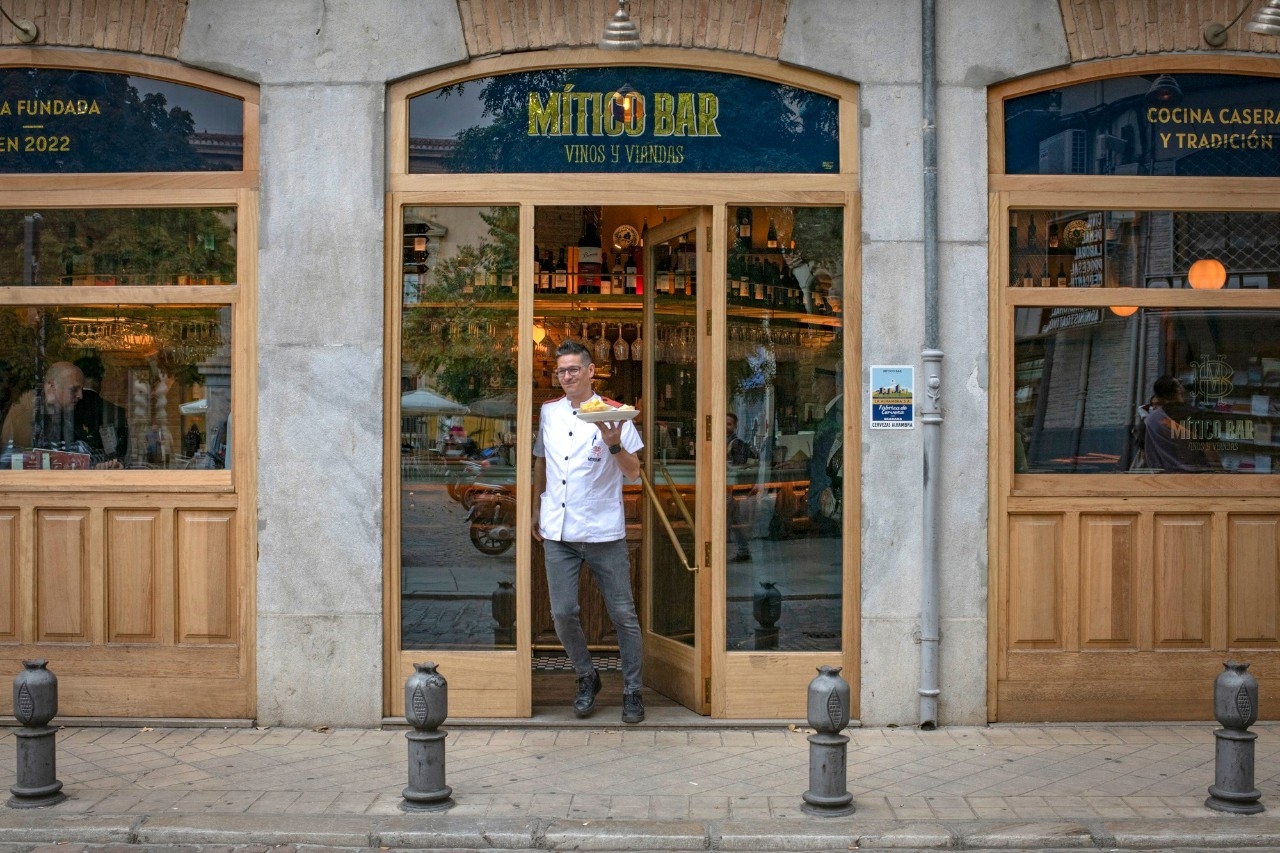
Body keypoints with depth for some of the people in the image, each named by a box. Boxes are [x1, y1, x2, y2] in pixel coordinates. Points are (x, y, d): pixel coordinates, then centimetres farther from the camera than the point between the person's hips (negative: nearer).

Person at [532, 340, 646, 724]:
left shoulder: (612, 414, -4)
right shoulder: (548, 412, 8)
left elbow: (633, 473, -7)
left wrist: (614, 444, -24)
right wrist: (536, 509, 20)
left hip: (604, 533, -3)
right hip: (558, 533, 3)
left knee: (623, 613, 1)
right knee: (563, 613, 4)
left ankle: (632, 691, 14)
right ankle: (587, 678, 25)